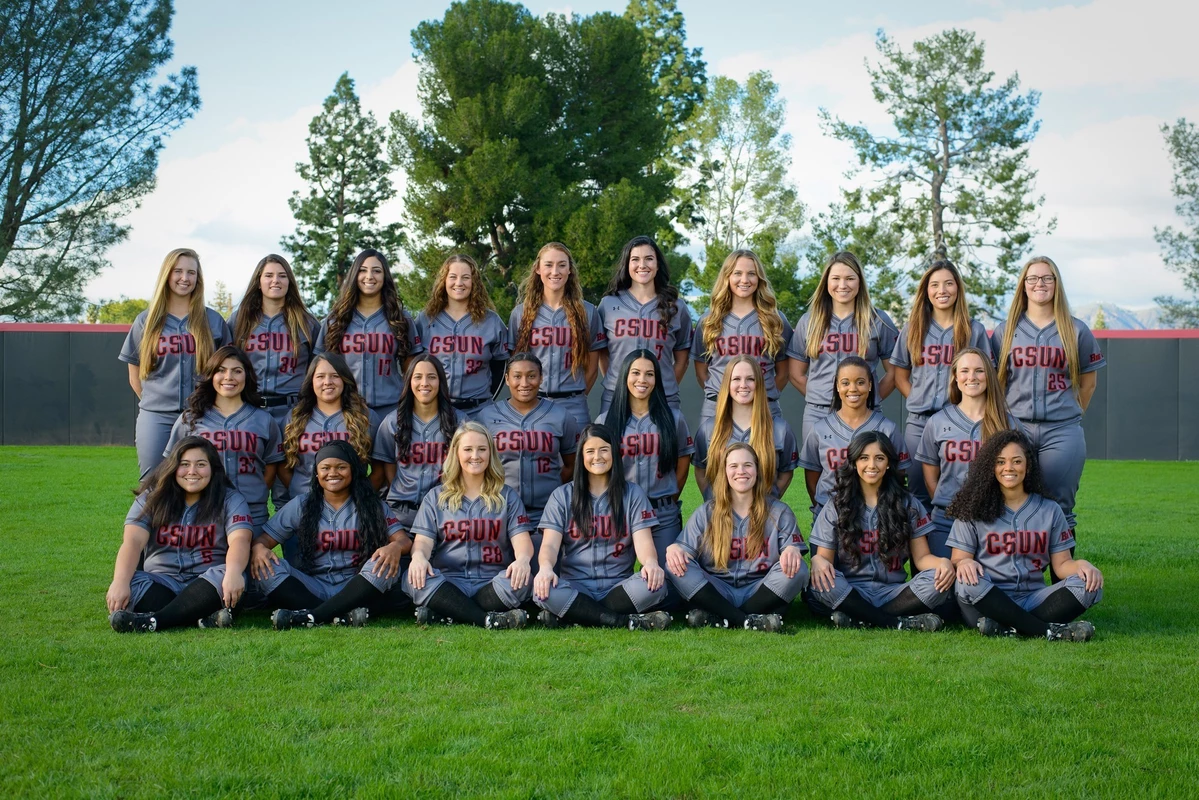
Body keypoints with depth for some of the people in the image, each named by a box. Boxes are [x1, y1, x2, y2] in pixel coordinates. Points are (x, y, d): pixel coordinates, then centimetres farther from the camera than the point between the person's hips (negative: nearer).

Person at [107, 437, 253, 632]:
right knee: (131, 581, -27)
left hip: (208, 587, -1)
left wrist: (233, 573, -40)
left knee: (225, 576, -33)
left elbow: (239, 540, -17)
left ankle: (153, 620, -40)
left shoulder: (230, 500, 1)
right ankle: (206, 619, -39)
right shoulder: (151, 499, 5)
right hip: (160, 585, 2)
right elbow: (133, 541, -10)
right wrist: (120, 583, -29)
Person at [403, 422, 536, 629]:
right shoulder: (436, 497, 15)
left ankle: (445, 614, -26)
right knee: (415, 579, -31)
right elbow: (424, 540, 3)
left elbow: (521, 539, 1)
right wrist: (418, 556, -23)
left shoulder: (507, 496, 14)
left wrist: (522, 559, -24)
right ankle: (488, 619, -32)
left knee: (519, 582, -33)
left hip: (492, 584, 0)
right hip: (448, 584, 0)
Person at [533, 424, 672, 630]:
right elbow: (550, 544, -2)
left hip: (618, 587, 1)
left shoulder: (633, 494, 10)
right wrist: (546, 567, -27)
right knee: (543, 590, -33)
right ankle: (627, 621, -28)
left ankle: (573, 616, -23)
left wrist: (650, 562, -27)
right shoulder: (562, 496, 9)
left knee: (654, 585, -31)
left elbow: (643, 541, -2)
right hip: (575, 588, 0)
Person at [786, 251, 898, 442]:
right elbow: (795, 372, 11)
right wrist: (820, 398, 5)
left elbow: (893, 371, 7)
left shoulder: (877, 321, 5)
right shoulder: (809, 321, 9)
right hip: (817, 414, 1)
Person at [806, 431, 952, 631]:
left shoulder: (908, 504, 9)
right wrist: (818, 561, -23)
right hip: (850, 593, -1)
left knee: (937, 580, -26)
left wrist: (942, 562, -20)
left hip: (893, 593, 1)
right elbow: (824, 556, 3)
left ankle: (858, 620, -28)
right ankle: (898, 623, -28)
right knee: (821, 580, -33)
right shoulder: (836, 506, 7)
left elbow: (921, 556, 5)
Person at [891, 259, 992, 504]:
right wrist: (919, 401, -2)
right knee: (919, 495, 5)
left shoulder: (974, 330, 7)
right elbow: (900, 376, 12)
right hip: (918, 423, 1)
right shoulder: (913, 329, 10)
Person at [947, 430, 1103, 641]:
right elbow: (958, 559, 2)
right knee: (968, 583, -35)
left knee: (1089, 585, -22)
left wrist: (1081, 565, -14)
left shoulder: (1050, 510, 14)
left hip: (1033, 600, 2)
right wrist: (964, 563, -24)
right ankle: (1049, 631, -31)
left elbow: (1061, 563, 10)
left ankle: (1008, 628, -32)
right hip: (988, 602, -2)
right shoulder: (973, 510, 7)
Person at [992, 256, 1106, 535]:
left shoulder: (1077, 331, 7)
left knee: (1059, 507, 1)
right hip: (1015, 428, 1)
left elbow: (1088, 382, 14)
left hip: (1062, 432, -1)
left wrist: (1068, 414, 12)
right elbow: (995, 381, 13)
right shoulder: (1006, 330, 10)